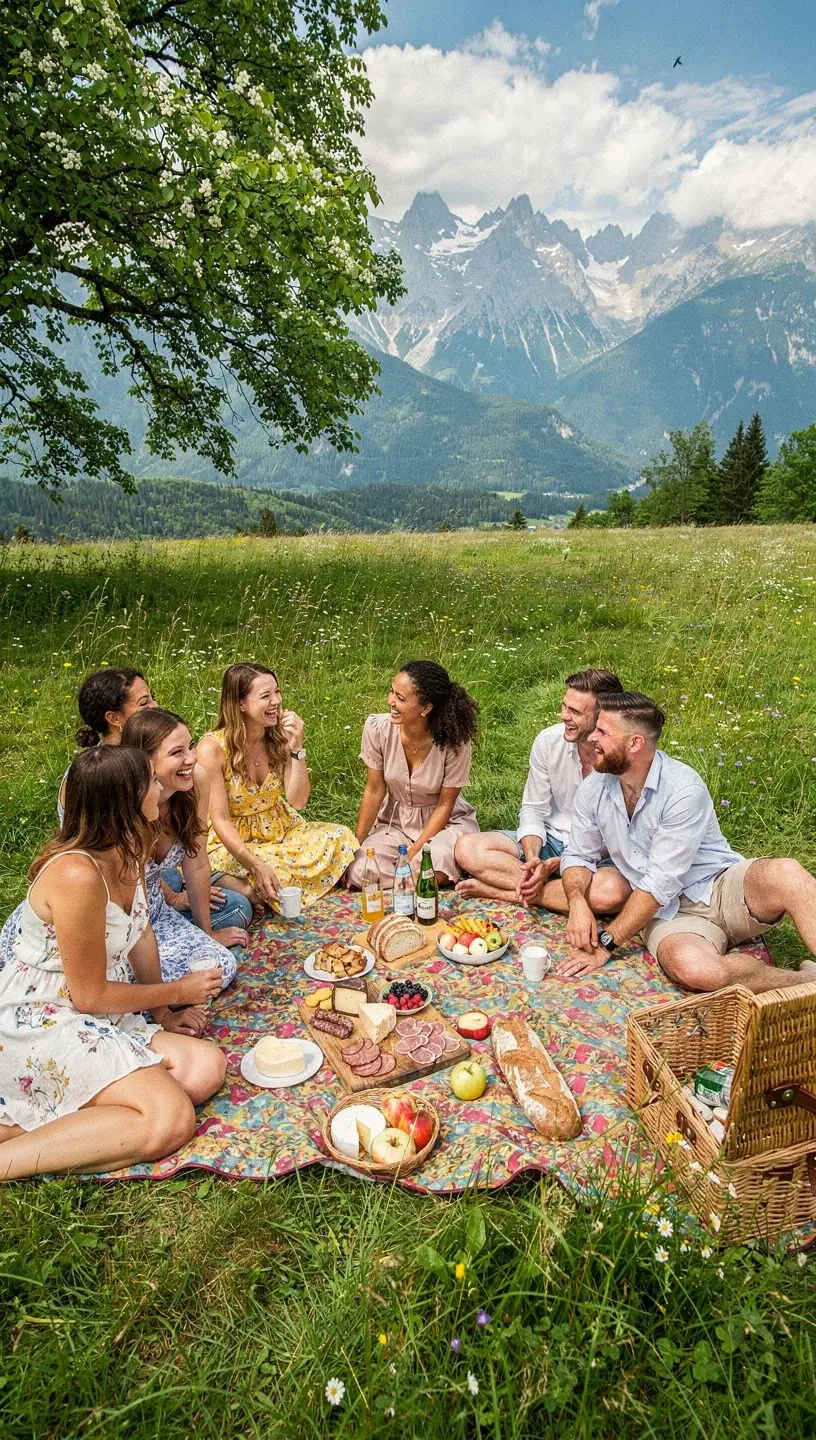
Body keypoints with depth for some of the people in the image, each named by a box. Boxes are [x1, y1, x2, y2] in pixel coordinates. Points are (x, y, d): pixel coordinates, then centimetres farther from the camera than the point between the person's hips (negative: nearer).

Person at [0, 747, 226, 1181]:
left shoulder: (127, 848, -1)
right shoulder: (78, 876, -27)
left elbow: (141, 932, 11)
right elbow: (90, 995, -18)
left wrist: (164, 1012, 13)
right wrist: (177, 992, -5)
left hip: (96, 1017, 9)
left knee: (207, 1068, -9)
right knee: (172, 1119, -23)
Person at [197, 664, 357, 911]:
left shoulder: (280, 737, -6)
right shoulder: (213, 748, -19)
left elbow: (298, 801, -10)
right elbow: (220, 820, -20)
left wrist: (297, 748, -23)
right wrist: (256, 866, -34)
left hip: (281, 830, 5)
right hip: (231, 842, -5)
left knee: (339, 837, -19)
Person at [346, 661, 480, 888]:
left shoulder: (455, 740, -24)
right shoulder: (377, 728, -18)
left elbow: (445, 804, -13)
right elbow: (374, 790, -6)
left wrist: (412, 854, -18)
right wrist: (356, 844, -6)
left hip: (444, 822, -2)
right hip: (394, 820, 3)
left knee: (432, 871, -33)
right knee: (358, 873, -22)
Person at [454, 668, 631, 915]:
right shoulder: (549, 740, -9)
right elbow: (533, 810, -1)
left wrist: (552, 865, -23)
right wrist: (532, 859, -20)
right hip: (549, 840, 3)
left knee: (613, 892, -39)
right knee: (467, 848, -17)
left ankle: (496, 891, -25)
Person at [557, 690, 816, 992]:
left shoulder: (684, 788, -19)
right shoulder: (593, 788, -1)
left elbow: (660, 883, -21)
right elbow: (579, 855, 9)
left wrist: (607, 942, -18)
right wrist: (577, 903, -13)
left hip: (724, 886, -2)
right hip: (668, 911, 3)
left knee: (786, 873, -36)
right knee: (692, 969, -34)